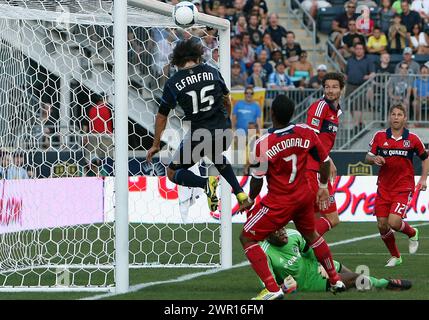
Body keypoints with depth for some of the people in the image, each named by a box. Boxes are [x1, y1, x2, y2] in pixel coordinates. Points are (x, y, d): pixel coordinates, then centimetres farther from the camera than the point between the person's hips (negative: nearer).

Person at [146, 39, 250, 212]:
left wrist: (155, 145, 19)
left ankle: (206, 183, -14)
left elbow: (162, 116, 6)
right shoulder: (212, 72, 4)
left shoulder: (173, 83, -2)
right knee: (216, 155, 39)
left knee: (173, 173, 15)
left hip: (199, 136, -4)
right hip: (224, 132, 4)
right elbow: (227, 101, 18)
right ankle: (239, 193, 23)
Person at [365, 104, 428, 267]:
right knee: (382, 226, 1)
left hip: (404, 187, -3)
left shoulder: (412, 139, -2)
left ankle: (412, 233, 16)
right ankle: (395, 256, 25)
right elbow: (368, 157, 7)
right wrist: (374, 159, -15)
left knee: (394, 222, -19)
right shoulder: (379, 136, 0)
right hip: (384, 188, 3)